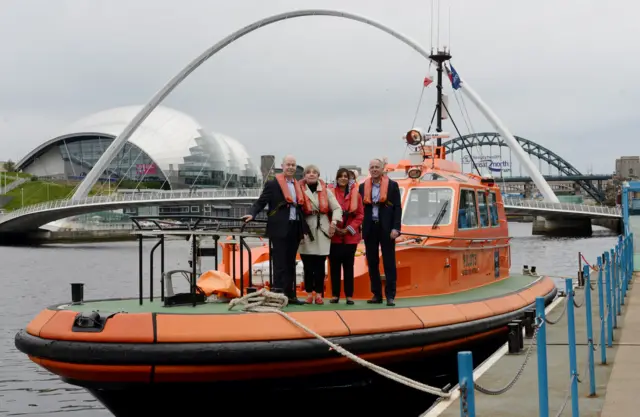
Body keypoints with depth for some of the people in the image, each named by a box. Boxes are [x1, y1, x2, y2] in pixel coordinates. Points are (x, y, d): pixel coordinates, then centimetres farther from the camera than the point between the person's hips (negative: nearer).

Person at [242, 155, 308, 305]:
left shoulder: (298, 186, 15)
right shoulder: (272, 184, -3)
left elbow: (300, 208, 16)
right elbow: (261, 202, -7)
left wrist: (304, 230, 12)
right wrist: (252, 214, -26)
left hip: (295, 229, 6)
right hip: (279, 229, -6)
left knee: (290, 263, 11)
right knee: (280, 263, -6)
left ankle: (290, 295, 16)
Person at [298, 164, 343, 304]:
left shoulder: (326, 191, 9)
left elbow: (337, 208, 10)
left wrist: (334, 222, -6)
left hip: (322, 231, 2)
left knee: (320, 265, 1)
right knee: (308, 265, 1)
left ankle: (319, 294, 7)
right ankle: (309, 293, 9)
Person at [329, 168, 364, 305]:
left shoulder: (355, 195, 4)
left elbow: (360, 214, 2)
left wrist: (349, 229, -8)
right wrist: (333, 228, -11)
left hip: (350, 236, 1)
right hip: (334, 236, -1)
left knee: (348, 265, 4)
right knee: (334, 266, 3)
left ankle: (349, 295, 7)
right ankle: (335, 295, 9)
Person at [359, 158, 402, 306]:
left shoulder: (392, 185, 1)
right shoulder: (363, 187, 7)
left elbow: (398, 208, -2)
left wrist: (395, 228, -11)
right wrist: (359, 228, -2)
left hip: (386, 228, -3)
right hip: (370, 228, 3)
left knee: (389, 263, -1)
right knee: (372, 263, 7)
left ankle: (390, 296, 0)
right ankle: (377, 295, 13)